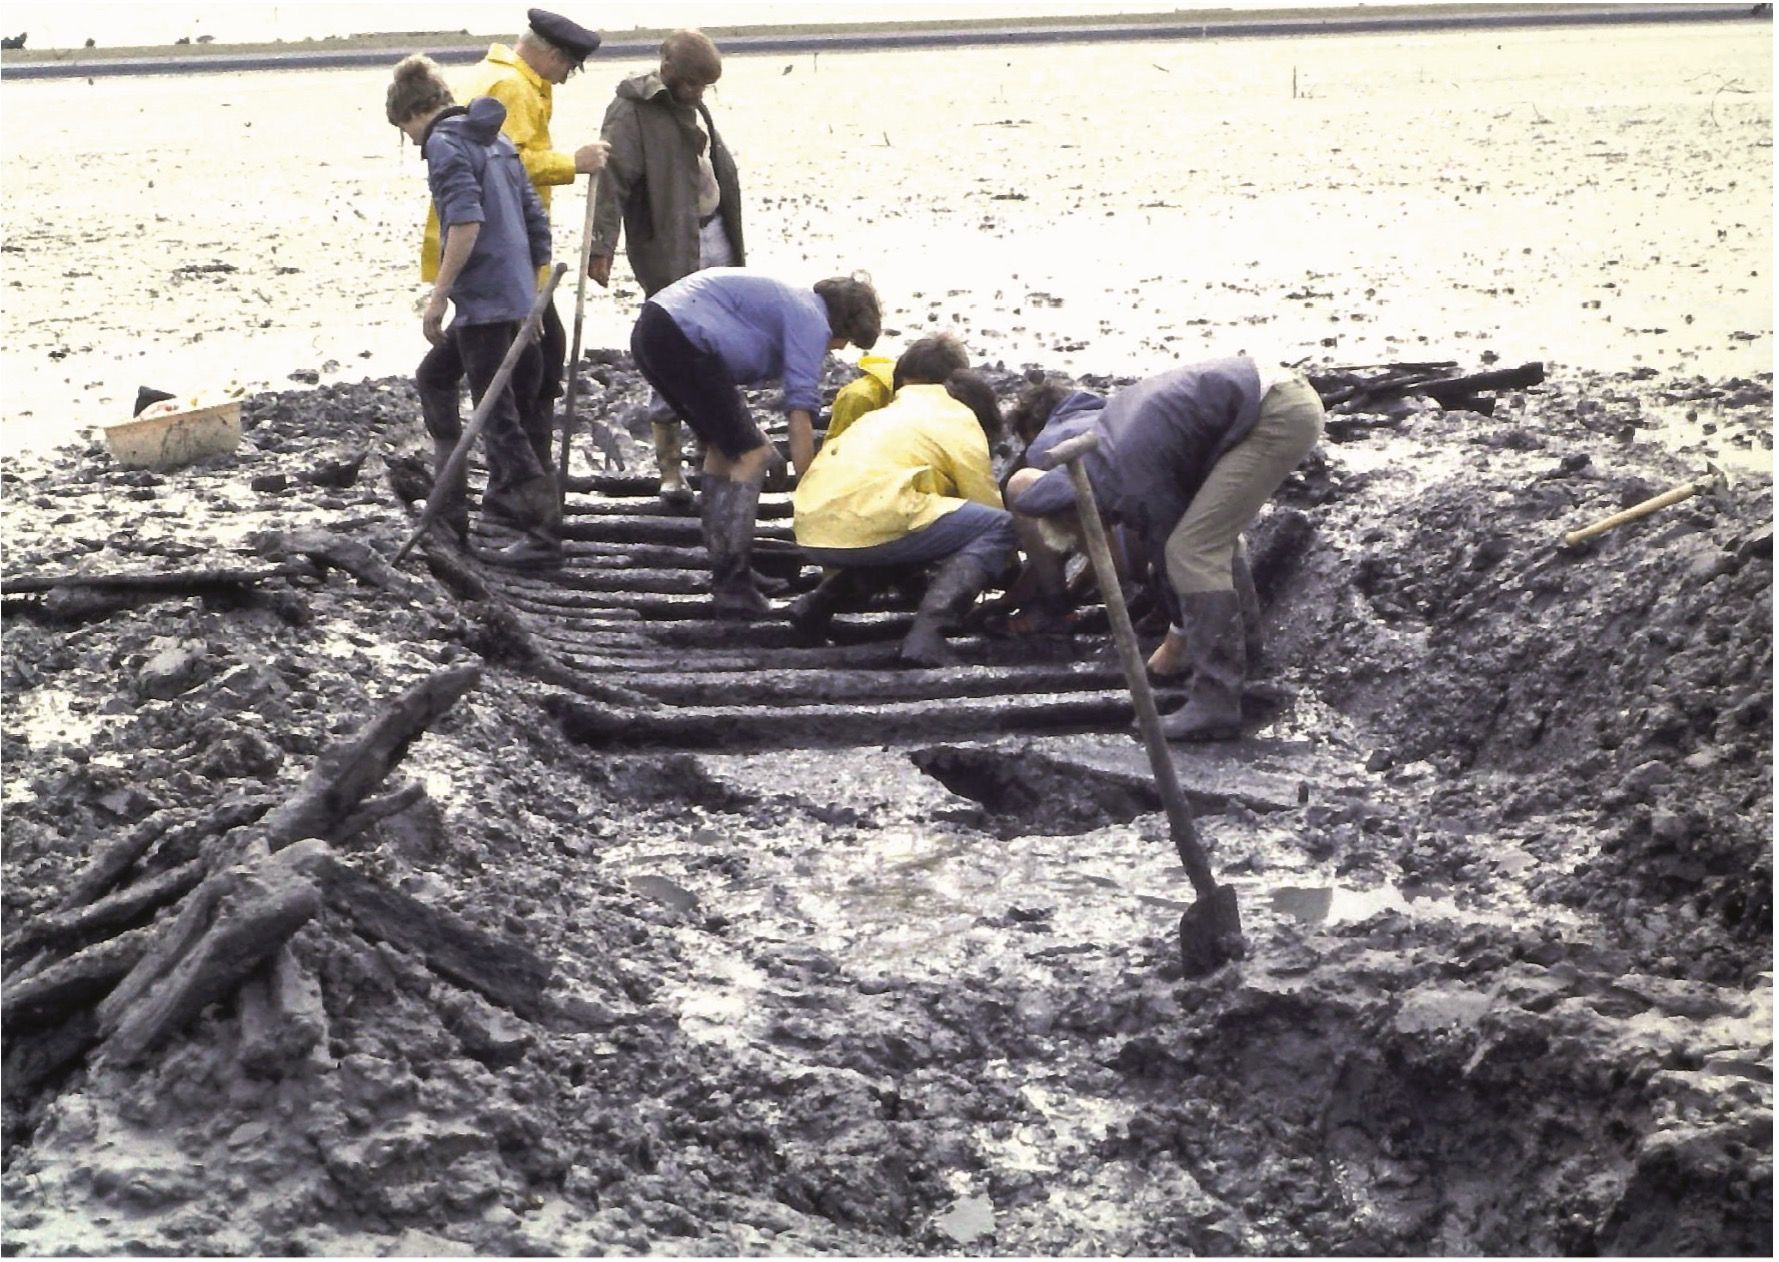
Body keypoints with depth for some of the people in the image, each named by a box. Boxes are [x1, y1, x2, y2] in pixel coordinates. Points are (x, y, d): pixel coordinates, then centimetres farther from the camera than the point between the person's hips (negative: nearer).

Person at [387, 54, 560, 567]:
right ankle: (449, 514, 24)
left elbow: (467, 221, -23)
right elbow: (536, 219, 18)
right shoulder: (495, 140, 17)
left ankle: (543, 532, -6)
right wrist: (532, 288, 24)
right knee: (432, 379, 22)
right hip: (517, 295, 10)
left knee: (498, 417, -5)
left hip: (482, 299, -10)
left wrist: (438, 295, -18)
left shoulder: (444, 144, -9)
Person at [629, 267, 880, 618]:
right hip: (683, 339, -11)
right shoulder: (812, 321, -1)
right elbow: (800, 415, -7)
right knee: (752, 455, -4)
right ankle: (733, 587, -7)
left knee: (722, 447, 22)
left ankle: (724, 571, 28)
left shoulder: (789, 302, 27)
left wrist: (751, 441, 36)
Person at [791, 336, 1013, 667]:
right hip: (869, 525, -8)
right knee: (998, 526, 3)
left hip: (811, 531, 8)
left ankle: (822, 601, 15)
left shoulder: (890, 414, 33)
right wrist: (1014, 572, 28)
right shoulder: (962, 422, 12)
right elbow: (988, 507, 13)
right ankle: (927, 632, -17)